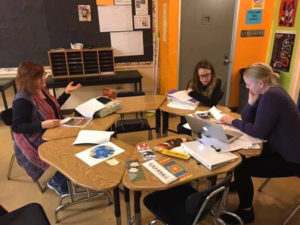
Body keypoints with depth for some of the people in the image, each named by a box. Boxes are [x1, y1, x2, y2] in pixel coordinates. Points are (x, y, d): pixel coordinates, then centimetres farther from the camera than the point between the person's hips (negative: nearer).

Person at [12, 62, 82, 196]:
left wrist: (67, 92, 13)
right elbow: (16, 127, -22)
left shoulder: (41, 89, 4)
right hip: (36, 140, -8)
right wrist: (43, 125, -33)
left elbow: (53, 108, 18)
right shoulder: (23, 99, -22)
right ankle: (57, 182, 10)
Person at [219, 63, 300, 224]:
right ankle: (240, 184, 35)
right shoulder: (270, 92, 5)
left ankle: (245, 211, 7)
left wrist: (232, 122, -14)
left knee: (241, 167, -14)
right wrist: (251, 102, -12)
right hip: (285, 149, 10)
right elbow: (247, 119, 6)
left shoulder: (271, 97, -26)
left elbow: (257, 132, -26)